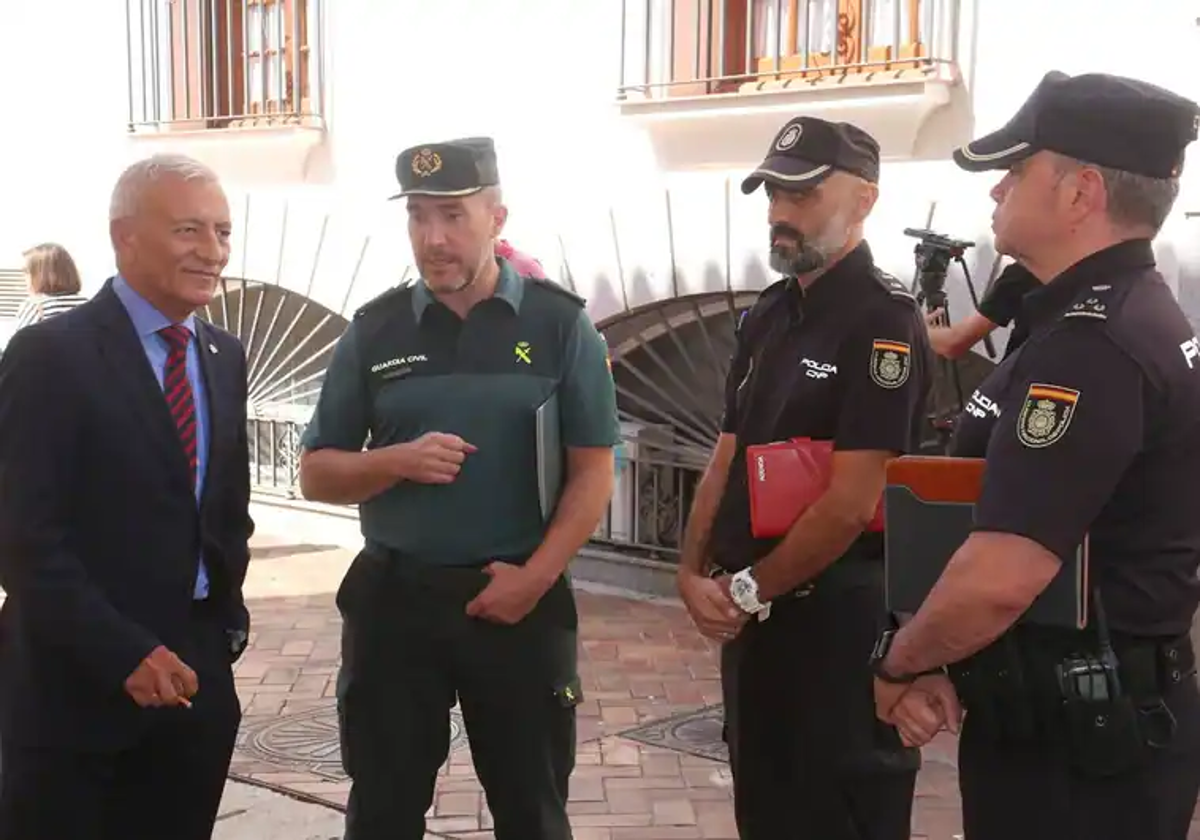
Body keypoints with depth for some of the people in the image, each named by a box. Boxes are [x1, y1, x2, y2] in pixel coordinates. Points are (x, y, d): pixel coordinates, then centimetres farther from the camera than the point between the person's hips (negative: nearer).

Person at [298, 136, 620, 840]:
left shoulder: (560, 323, -2)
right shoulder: (375, 330, 3)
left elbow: (594, 470, -2)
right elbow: (318, 473, 6)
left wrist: (537, 576, -14)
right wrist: (397, 462, -14)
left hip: (522, 598, -1)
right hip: (393, 597, 2)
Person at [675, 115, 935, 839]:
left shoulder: (884, 319, -16)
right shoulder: (768, 315, 11)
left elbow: (851, 505, -21)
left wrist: (748, 590, -12)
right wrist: (695, 574, -1)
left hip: (840, 615, -8)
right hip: (753, 610, 8)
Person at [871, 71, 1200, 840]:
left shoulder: (1090, 348, -22)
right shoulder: (1137, 321, 11)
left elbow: (999, 579, -30)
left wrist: (897, 664, -10)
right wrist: (939, 667, 4)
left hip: (1072, 740, -9)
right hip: (1110, 715, 9)